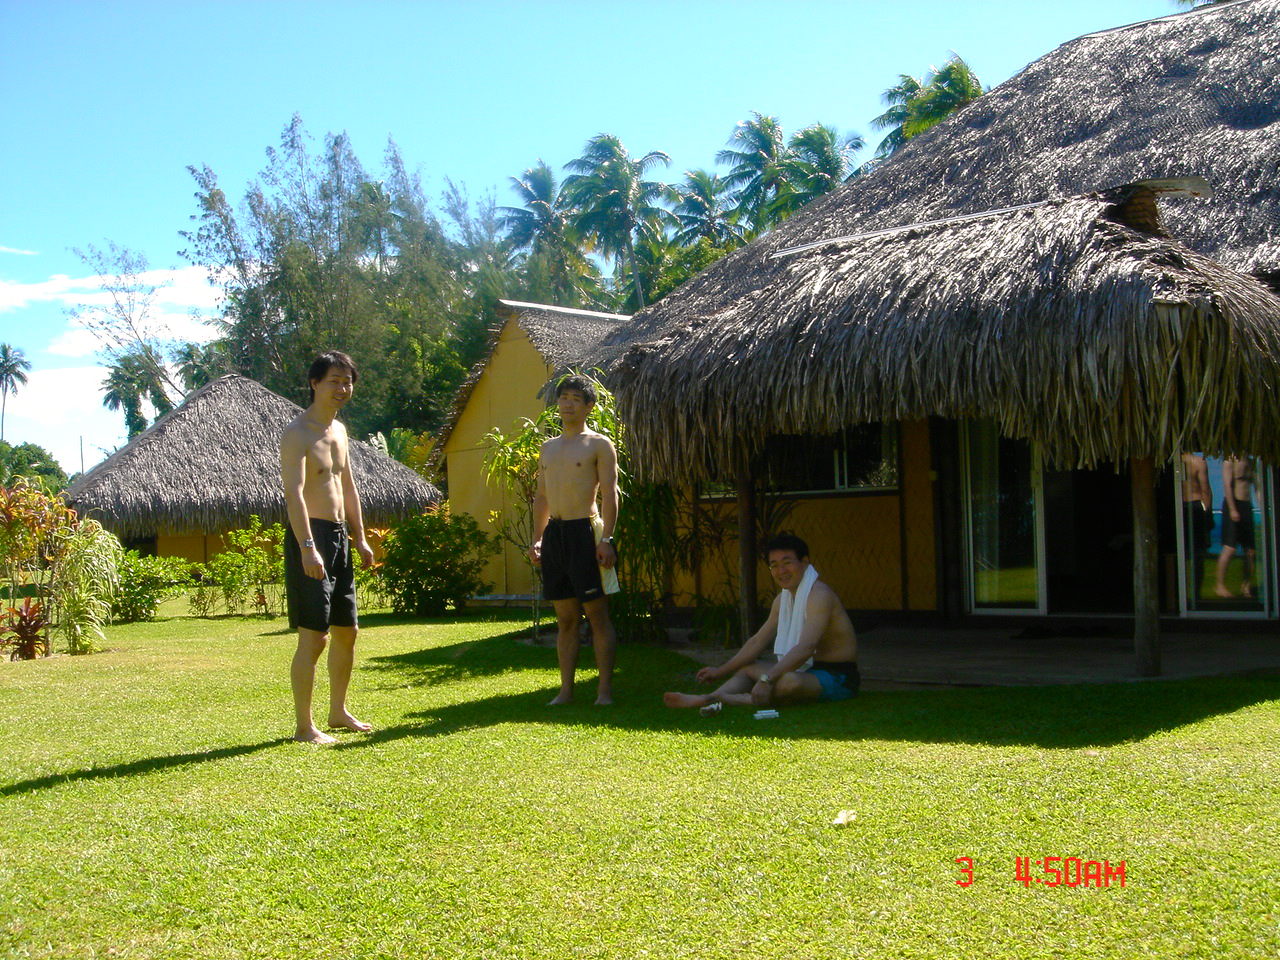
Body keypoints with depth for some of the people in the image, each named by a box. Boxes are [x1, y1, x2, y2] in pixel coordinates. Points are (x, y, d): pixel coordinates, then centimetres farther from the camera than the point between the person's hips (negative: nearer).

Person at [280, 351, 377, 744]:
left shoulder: (339, 430, 16)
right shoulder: (298, 432, -11)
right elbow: (293, 492, -22)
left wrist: (359, 538, 20)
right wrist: (307, 547, -31)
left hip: (338, 538, 9)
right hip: (309, 537, -9)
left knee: (347, 630, 15)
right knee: (314, 637, -10)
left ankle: (339, 712, 29)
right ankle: (304, 727, -3)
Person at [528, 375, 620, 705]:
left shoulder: (598, 444, -1)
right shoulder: (548, 448, 18)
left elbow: (609, 494, -7)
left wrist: (606, 538, -15)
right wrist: (537, 538, 14)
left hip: (585, 531, -6)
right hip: (554, 534, 6)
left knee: (596, 613, -4)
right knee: (565, 617, 9)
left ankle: (604, 688, 0)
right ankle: (566, 688, 13)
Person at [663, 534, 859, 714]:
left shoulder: (819, 595, -19)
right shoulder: (782, 599, 12)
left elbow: (806, 647, -30)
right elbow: (758, 641, 18)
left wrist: (767, 679, -37)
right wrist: (720, 671, 15)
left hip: (837, 678, -10)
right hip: (808, 670, 10)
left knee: (790, 682, -39)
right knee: (747, 667, 9)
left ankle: (720, 698, -30)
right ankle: (706, 698, -18)